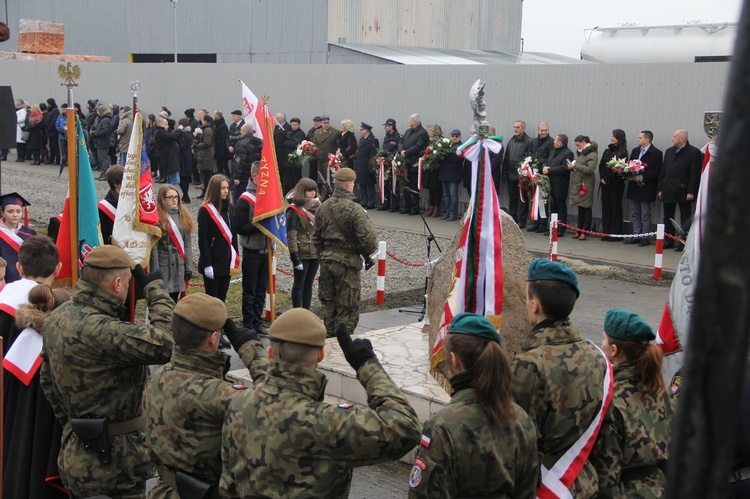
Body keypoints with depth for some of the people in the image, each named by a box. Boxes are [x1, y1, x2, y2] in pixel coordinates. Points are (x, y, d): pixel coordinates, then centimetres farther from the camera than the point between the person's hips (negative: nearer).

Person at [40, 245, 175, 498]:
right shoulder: (98, 331, -29)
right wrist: (155, 288, -23)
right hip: (112, 460, -9)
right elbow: (166, 344, -37)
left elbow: (48, 380, 13)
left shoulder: (59, 317, 2)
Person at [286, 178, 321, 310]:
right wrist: (295, 257, -20)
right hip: (302, 254, -7)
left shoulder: (316, 208, 12)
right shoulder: (294, 211, -10)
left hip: (315, 253, 7)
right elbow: (291, 236, -15)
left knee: (309, 284, 12)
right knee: (299, 284, 2)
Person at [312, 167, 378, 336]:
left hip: (326, 261, 7)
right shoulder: (355, 210, -17)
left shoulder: (323, 208, 5)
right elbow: (368, 238, -21)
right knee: (347, 310, 3)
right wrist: (367, 254, -1)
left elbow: (316, 238, 13)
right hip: (348, 263, -6)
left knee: (328, 306, 18)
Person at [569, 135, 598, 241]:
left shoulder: (592, 154, -9)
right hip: (578, 183, 8)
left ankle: (585, 232, 1)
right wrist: (572, 166, 4)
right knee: (580, 207, 10)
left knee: (586, 207, -2)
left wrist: (575, 165, -19)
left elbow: (590, 169, -19)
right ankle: (579, 230, 14)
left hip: (586, 184, -8)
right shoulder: (581, 153, 16)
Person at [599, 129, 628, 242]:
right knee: (605, 208, 6)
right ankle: (606, 232, 11)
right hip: (605, 184, 6)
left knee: (616, 208, -1)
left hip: (616, 185, -6)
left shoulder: (622, 153, -6)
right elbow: (601, 166, 10)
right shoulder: (607, 151, 13)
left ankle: (616, 234, 2)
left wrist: (607, 179, -11)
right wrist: (602, 179, -3)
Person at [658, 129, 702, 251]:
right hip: (668, 190, 6)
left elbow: (695, 174, -12)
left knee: (685, 219, 2)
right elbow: (663, 171, 13)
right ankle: (669, 241, 18)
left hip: (683, 191, -6)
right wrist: (660, 189, 7)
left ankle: (683, 242, 5)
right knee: (668, 217, 10)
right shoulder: (669, 151, 13)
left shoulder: (694, 152, -7)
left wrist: (691, 192, -17)